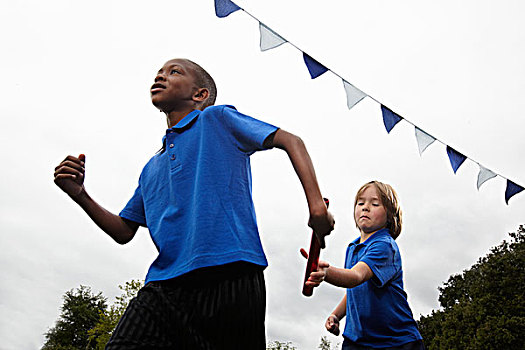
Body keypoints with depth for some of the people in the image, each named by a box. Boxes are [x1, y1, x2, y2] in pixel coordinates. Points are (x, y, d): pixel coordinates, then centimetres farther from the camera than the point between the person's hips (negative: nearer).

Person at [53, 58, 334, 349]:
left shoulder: (216, 119, 8)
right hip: (163, 285, 5)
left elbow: (290, 141, 0)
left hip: (229, 277, -4)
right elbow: (123, 232, 27)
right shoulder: (151, 169, 25)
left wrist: (316, 205, -13)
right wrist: (80, 195, 13)